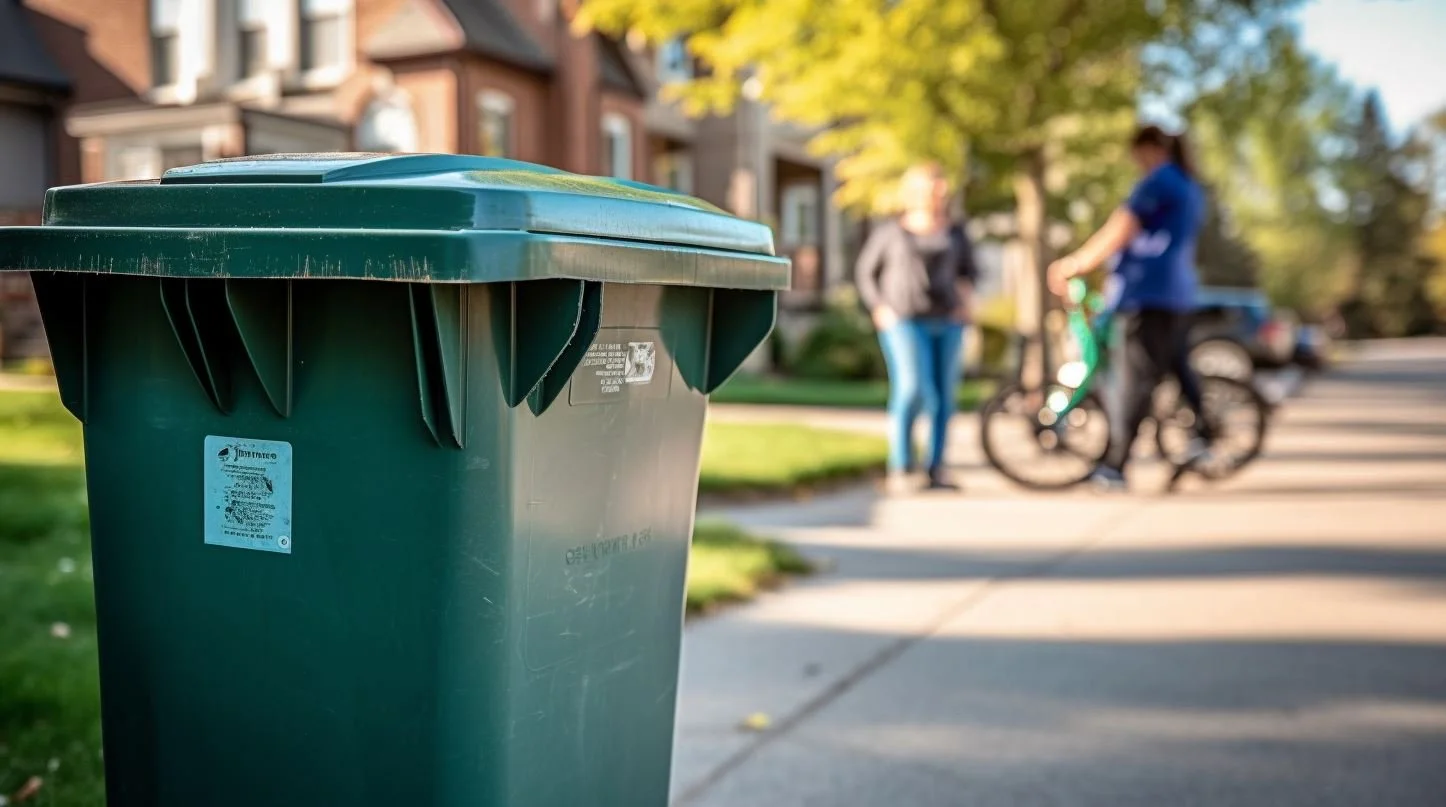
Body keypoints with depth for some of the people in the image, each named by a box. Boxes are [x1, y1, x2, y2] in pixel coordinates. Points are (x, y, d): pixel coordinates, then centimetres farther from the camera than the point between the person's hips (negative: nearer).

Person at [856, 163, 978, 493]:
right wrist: (879, 307, -2)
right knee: (913, 389, -17)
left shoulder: (954, 233, 9)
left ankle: (936, 469, 13)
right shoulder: (890, 231, 2)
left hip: (947, 321, 4)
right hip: (905, 320, -3)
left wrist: (964, 289, 2)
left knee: (943, 395, 3)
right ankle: (899, 468, -8)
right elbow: (866, 272, 10)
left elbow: (969, 268, 21)